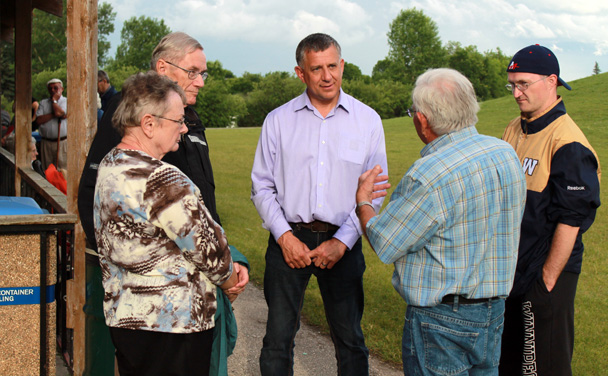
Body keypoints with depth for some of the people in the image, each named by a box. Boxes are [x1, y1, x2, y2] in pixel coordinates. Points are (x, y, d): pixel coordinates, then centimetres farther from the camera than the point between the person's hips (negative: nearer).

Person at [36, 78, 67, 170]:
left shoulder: (66, 102, 7)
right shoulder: (43, 103, 17)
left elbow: (60, 113, -13)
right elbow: (38, 120, 3)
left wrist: (54, 100, 1)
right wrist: (53, 114, -7)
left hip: (62, 141, -3)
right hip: (46, 142, 3)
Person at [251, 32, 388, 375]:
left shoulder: (368, 120, 2)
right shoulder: (278, 121, 3)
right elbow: (262, 186, 5)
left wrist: (342, 242, -7)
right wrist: (284, 235, -8)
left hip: (342, 242, 0)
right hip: (289, 240, 0)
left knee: (350, 339, 10)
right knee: (278, 337, 4)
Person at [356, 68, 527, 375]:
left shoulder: (430, 176, -25)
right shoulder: (506, 154, 1)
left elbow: (384, 245, -15)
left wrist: (362, 202, 4)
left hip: (442, 318, -8)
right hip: (495, 309, 8)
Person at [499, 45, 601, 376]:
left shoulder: (568, 143, -18)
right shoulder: (514, 130, 8)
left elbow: (571, 219, -20)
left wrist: (549, 277, -17)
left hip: (545, 274, -8)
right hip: (509, 269, 8)